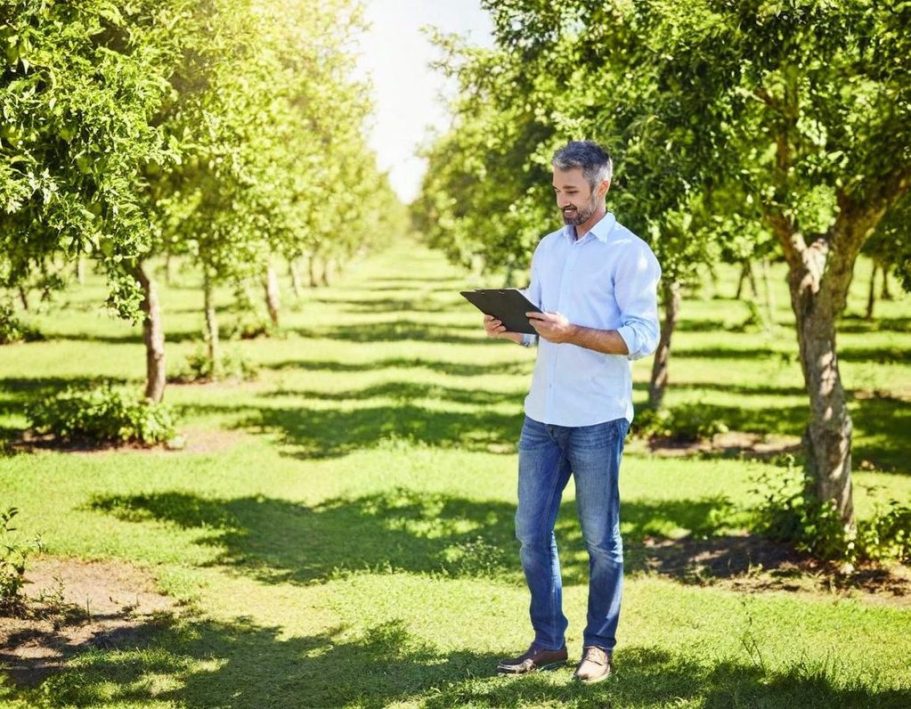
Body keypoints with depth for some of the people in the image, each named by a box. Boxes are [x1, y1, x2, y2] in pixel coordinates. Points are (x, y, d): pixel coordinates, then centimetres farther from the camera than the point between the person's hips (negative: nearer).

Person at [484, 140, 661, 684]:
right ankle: (548, 642, 20)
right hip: (542, 415, 6)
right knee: (532, 533, 8)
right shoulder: (548, 248, 14)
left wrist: (573, 333, -25)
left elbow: (643, 337, -15)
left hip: (597, 420, -6)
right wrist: (509, 328, -3)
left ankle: (600, 647, 16)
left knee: (601, 540, 5)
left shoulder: (629, 253, -7)